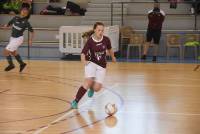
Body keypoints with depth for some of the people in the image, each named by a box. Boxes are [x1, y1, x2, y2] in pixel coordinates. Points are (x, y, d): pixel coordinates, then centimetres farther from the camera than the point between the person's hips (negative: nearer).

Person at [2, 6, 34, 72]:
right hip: (12, 37, 7)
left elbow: (31, 31, -13)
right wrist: (6, 25, -11)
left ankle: (11, 65, 16)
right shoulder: (15, 18, -5)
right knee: (13, 52, 24)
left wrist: (30, 40, -22)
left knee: (6, 52, -6)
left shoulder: (26, 22, -19)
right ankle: (22, 64, 41)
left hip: (18, 39, -7)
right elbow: (9, 23, 9)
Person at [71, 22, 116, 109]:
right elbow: (83, 53, -21)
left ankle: (92, 88, 35)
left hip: (101, 65, 3)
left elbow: (109, 49, 13)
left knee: (97, 88, -6)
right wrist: (84, 60, -43)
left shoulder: (106, 40, -8)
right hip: (91, 63, -3)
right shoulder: (90, 41, -17)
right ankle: (75, 101, -14)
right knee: (88, 82, -25)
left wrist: (113, 57, 30)